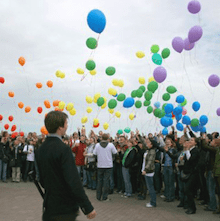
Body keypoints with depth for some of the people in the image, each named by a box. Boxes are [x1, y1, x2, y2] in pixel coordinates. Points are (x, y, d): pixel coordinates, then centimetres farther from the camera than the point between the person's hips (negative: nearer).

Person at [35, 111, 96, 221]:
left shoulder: (40, 150, 4)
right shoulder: (63, 149, -21)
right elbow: (73, 181, -25)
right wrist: (88, 207, -21)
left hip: (48, 206, 7)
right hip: (65, 208, -7)